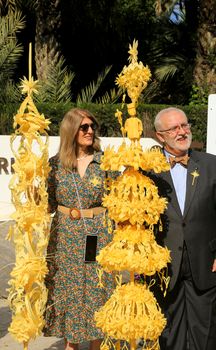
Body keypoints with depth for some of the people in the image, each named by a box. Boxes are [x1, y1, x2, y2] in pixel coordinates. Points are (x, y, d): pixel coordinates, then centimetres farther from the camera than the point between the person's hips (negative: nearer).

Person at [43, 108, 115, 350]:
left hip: (98, 236, -1)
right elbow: (49, 202, 7)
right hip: (65, 237, 1)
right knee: (66, 290, 9)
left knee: (96, 291, 6)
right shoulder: (56, 163, 0)